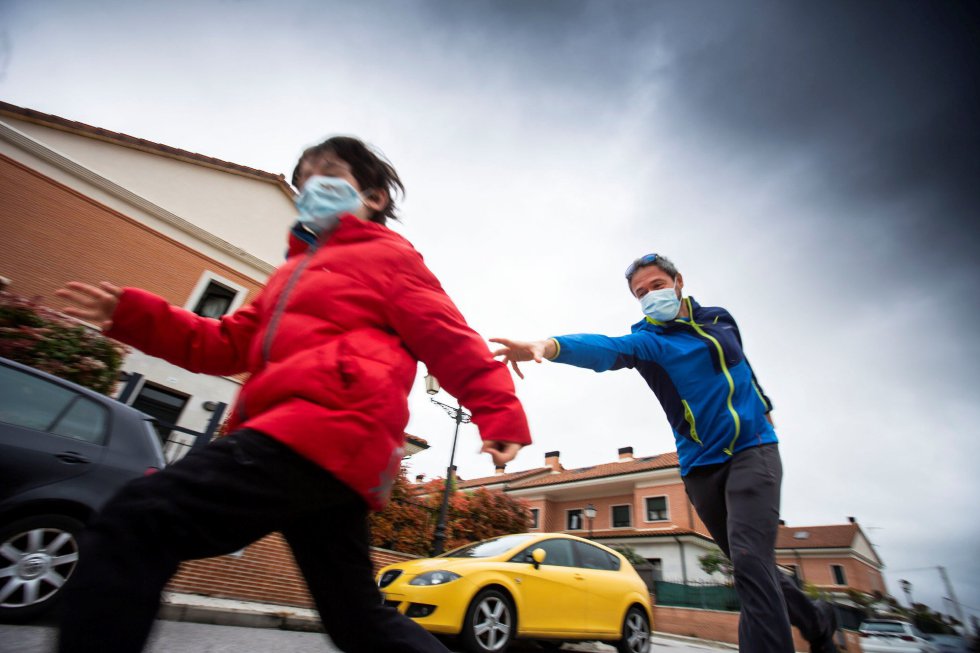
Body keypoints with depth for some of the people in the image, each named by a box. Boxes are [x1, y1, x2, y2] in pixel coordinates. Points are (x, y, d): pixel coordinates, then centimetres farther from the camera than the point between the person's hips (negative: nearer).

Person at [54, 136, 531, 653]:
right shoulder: (295, 270, 32)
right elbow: (230, 345, 27)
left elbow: (450, 342, 1)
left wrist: (500, 415, -10)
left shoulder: (387, 254, 10)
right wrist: (131, 314, 16)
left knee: (134, 524, -16)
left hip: (329, 425, -8)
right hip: (328, 448, 8)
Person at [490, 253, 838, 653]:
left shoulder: (720, 319, 5)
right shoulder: (648, 340, -8)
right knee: (748, 563, 14)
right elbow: (608, 349, -30)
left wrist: (763, 406, 31)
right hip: (700, 467, 0)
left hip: (753, 449, 0)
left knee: (750, 559, -19)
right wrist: (550, 346, -49)